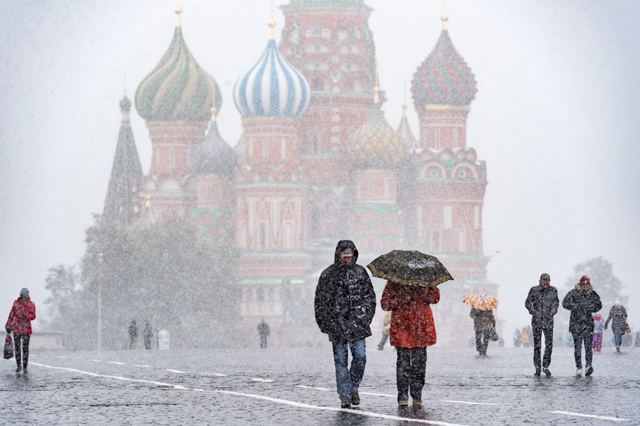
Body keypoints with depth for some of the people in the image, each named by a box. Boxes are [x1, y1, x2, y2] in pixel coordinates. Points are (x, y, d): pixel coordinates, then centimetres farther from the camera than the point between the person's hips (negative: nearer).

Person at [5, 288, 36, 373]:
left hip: (26, 330, -2)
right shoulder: (16, 303, 6)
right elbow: (12, 315, 14)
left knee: (25, 348, -3)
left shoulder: (31, 305, -1)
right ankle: (19, 366, 14)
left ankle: (25, 367, 3)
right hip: (16, 329, 2)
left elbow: (33, 316, -10)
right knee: (17, 348, 4)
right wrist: (8, 325, 15)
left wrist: (26, 316, -30)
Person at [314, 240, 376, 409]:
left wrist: (366, 318, 5)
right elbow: (320, 301, 5)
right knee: (340, 360, -1)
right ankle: (345, 395, 2)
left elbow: (370, 296, 14)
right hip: (337, 323, -1)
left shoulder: (360, 272, 8)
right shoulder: (328, 275, 3)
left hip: (357, 323, 1)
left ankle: (354, 387, 15)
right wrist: (325, 324, 0)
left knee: (360, 356, -6)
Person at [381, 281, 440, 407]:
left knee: (419, 361, 0)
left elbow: (435, 297, 2)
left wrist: (420, 290, -14)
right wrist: (399, 300, -11)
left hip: (420, 327, 1)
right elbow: (384, 303, 6)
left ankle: (417, 396, 8)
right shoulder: (393, 282, 8)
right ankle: (402, 396, -2)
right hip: (401, 327, -1)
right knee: (403, 361, -7)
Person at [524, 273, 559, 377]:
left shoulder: (553, 290, 6)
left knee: (549, 344, -5)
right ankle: (537, 369, 3)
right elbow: (528, 302, 5)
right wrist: (534, 312, -8)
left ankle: (546, 366, 11)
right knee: (537, 344, -2)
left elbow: (556, 302, 17)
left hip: (548, 321, 1)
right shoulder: (534, 290, 1)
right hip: (537, 320, -1)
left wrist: (552, 311, 0)